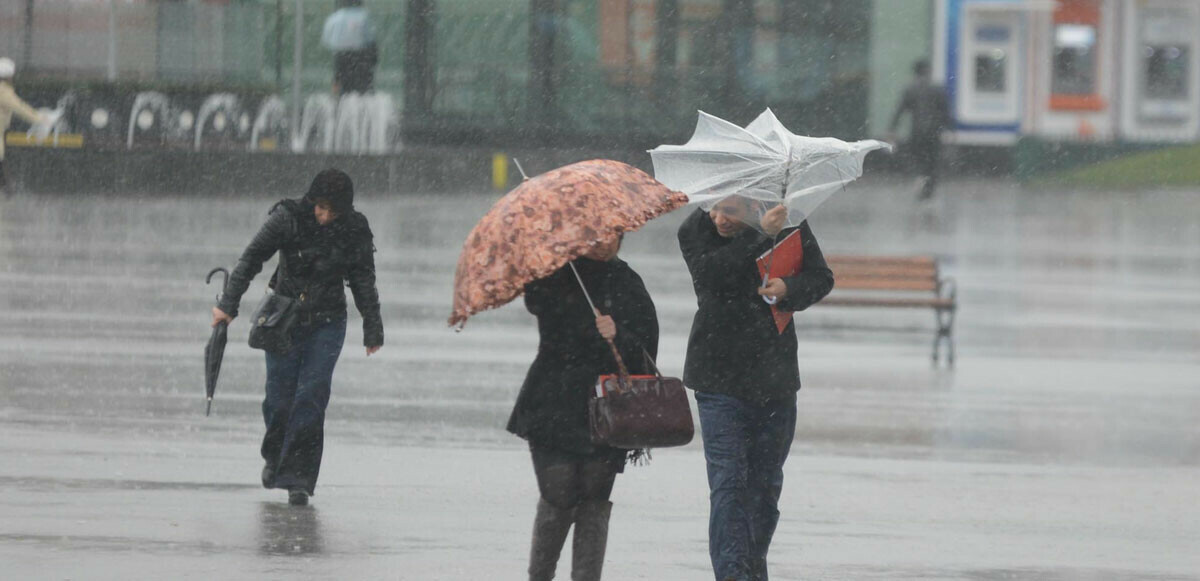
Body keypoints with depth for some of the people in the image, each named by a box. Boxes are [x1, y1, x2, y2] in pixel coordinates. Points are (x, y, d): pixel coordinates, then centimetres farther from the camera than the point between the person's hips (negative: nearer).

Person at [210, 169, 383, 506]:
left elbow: (364, 283, 5)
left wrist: (373, 329, 6)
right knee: (279, 398, 0)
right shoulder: (289, 219, -11)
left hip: (327, 323, 0)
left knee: (311, 396, -12)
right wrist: (228, 304, -15)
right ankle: (274, 456, 30)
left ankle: (298, 478, -10)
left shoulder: (355, 231, -5)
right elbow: (251, 259, -9)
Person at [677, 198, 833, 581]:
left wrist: (789, 289, -22)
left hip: (775, 378, 3)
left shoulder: (788, 225, -2)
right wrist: (759, 235, -33)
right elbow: (709, 272, -25)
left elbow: (821, 277, -1)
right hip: (720, 380, -3)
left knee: (765, 484, 14)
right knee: (728, 482, -13)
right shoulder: (696, 230, -7)